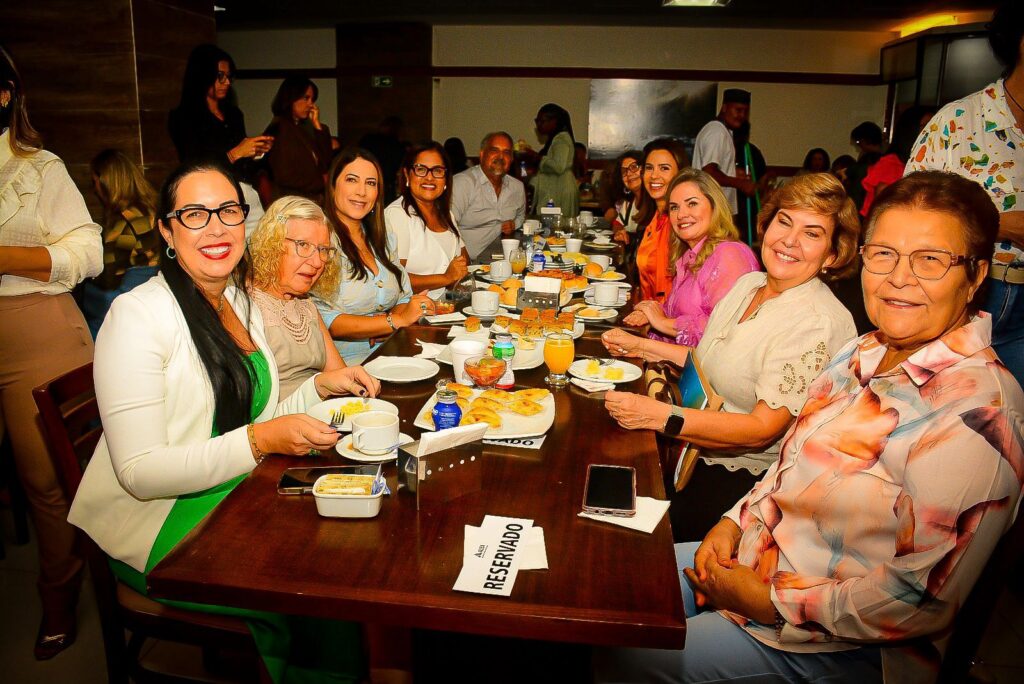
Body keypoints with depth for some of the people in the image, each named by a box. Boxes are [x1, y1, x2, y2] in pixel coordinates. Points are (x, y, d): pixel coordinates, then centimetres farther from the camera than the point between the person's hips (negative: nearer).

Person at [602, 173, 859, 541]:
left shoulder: (819, 324, -22)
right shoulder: (748, 283, 5)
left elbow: (762, 429, -25)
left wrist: (661, 415, -31)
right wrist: (642, 347, 13)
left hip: (741, 476, -7)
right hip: (696, 447, 8)